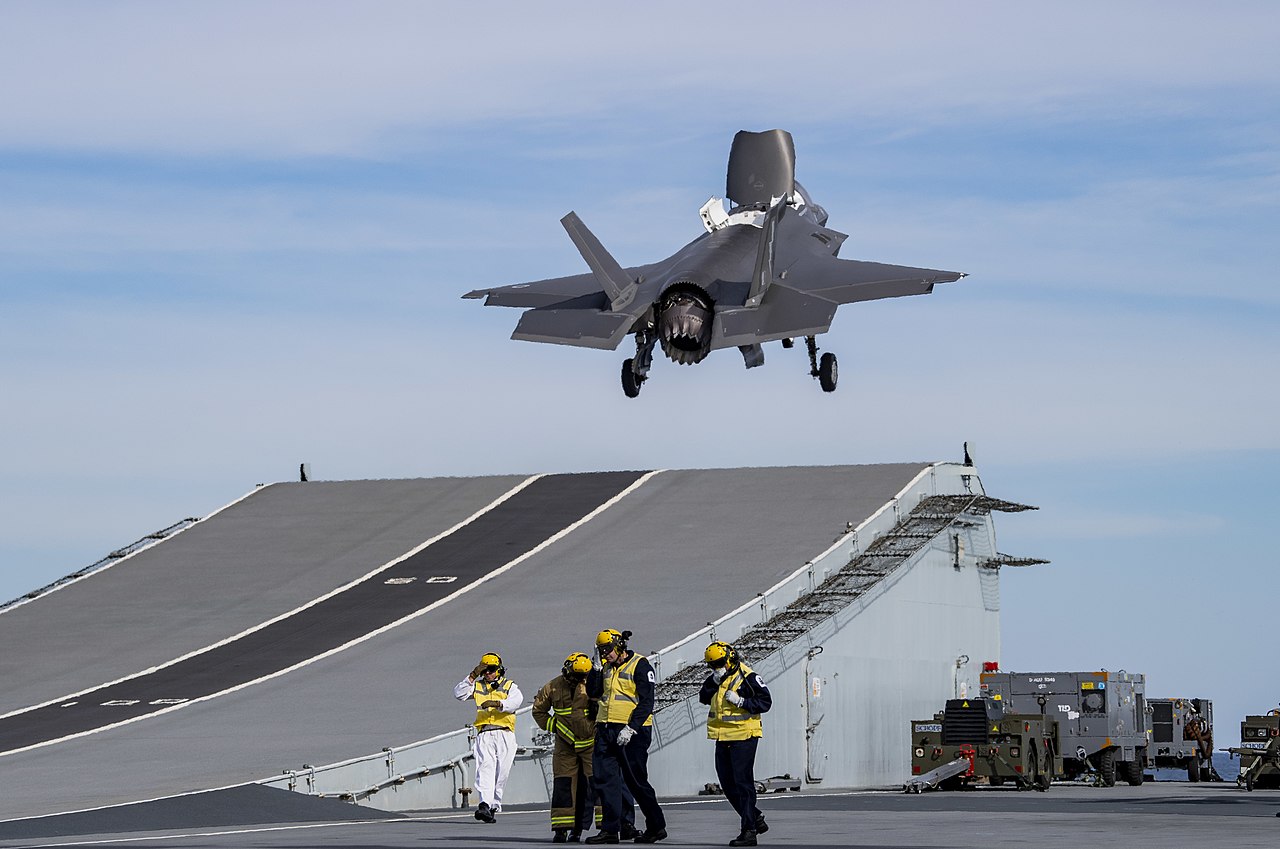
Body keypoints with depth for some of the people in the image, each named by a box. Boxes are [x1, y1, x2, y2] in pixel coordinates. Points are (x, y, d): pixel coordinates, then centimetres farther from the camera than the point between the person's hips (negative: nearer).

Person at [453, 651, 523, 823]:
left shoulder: (509, 686, 13)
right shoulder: (478, 686, 19)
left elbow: (516, 701, -9)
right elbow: (459, 694, 5)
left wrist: (497, 703, -26)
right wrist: (473, 676, -3)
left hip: (504, 734, 0)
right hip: (484, 735, 0)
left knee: (501, 773, -2)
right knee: (485, 768, -18)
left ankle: (494, 805, 12)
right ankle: (485, 805, -32)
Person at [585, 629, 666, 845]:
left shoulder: (640, 665, -9)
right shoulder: (607, 667, 14)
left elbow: (646, 702, -13)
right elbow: (593, 692, 9)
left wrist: (631, 728, -20)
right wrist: (597, 668, 0)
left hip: (632, 731, -7)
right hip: (606, 730, 7)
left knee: (636, 781, -1)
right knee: (605, 778, 1)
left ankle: (656, 826, 12)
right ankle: (610, 829, 3)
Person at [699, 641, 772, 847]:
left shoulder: (747, 677, -12)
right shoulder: (716, 678, 11)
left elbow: (765, 702, -13)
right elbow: (703, 698, 8)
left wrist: (740, 701, -22)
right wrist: (713, 683, -8)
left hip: (743, 738, -8)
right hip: (723, 739, 8)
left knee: (743, 784, -8)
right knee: (728, 785, 12)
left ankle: (749, 831, -7)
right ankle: (756, 819, 26)